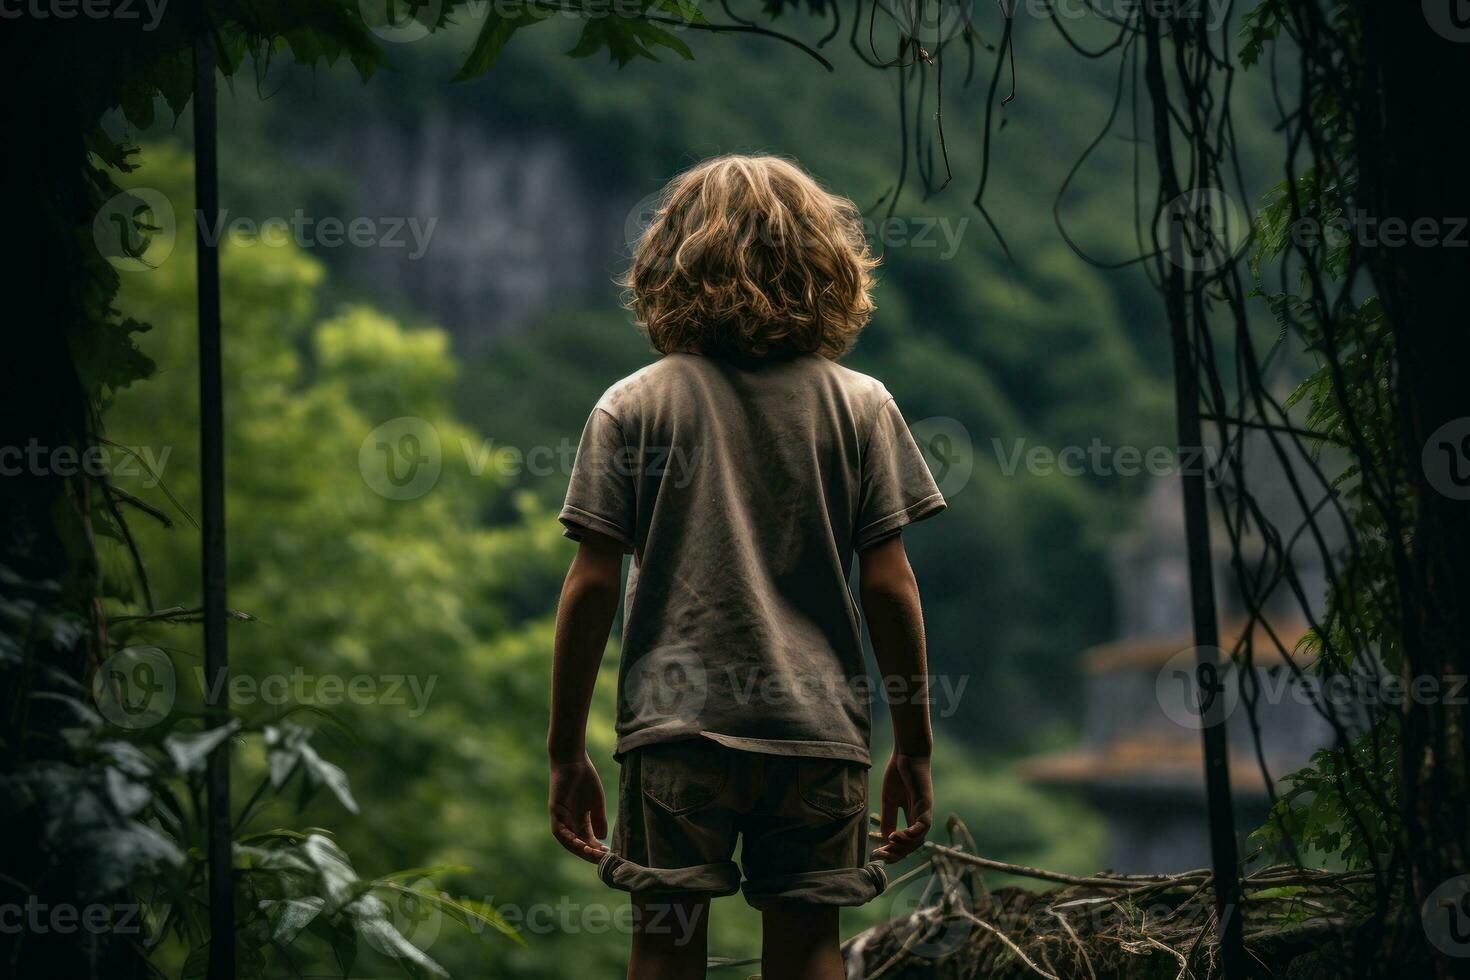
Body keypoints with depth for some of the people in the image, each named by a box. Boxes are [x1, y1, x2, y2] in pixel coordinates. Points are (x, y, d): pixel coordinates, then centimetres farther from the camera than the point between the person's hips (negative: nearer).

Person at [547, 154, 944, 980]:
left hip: (673, 725, 0)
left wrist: (567, 749, 5)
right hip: (818, 726, 0)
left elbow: (592, 585, -2)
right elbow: (889, 585, -2)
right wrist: (915, 746, 6)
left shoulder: (634, 406, 1)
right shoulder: (861, 405, 1)